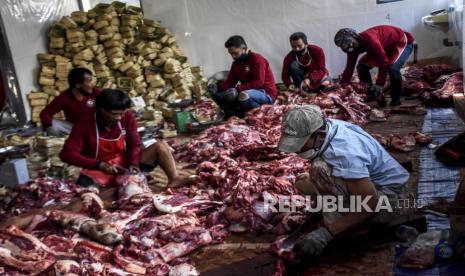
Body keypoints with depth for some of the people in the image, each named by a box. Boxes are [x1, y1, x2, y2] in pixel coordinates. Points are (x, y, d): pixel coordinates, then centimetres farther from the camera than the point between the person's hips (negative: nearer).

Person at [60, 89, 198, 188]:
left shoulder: (127, 117, -7)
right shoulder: (85, 123, -16)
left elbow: (134, 144, -3)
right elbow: (67, 153, -21)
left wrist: (133, 163, -25)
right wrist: (100, 164, -29)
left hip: (125, 163, 3)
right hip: (99, 169, -3)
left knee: (160, 146, -15)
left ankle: (174, 179, -30)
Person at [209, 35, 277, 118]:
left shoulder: (257, 59, -14)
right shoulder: (236, 63, 9)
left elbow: (259, 82, -24)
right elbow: (230, 82, 5)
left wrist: (238, 89, -35)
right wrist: (217, 86, -17)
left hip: (266, 95, -7)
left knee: (244, 95, -41)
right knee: (216, 93, -3)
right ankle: (238, 116, -9)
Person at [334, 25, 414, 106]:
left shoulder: (368, 39, -39)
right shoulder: (353, 47, -13)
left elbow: (383, 61, -39)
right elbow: (349, 67, -7)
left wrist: (380, 84, -37)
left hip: (402, 41, -8)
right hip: (387, 46, 8)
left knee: (392, 67, -33)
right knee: (362, 66, -1)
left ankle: (396, 99, -14)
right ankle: (370, 95, 10)